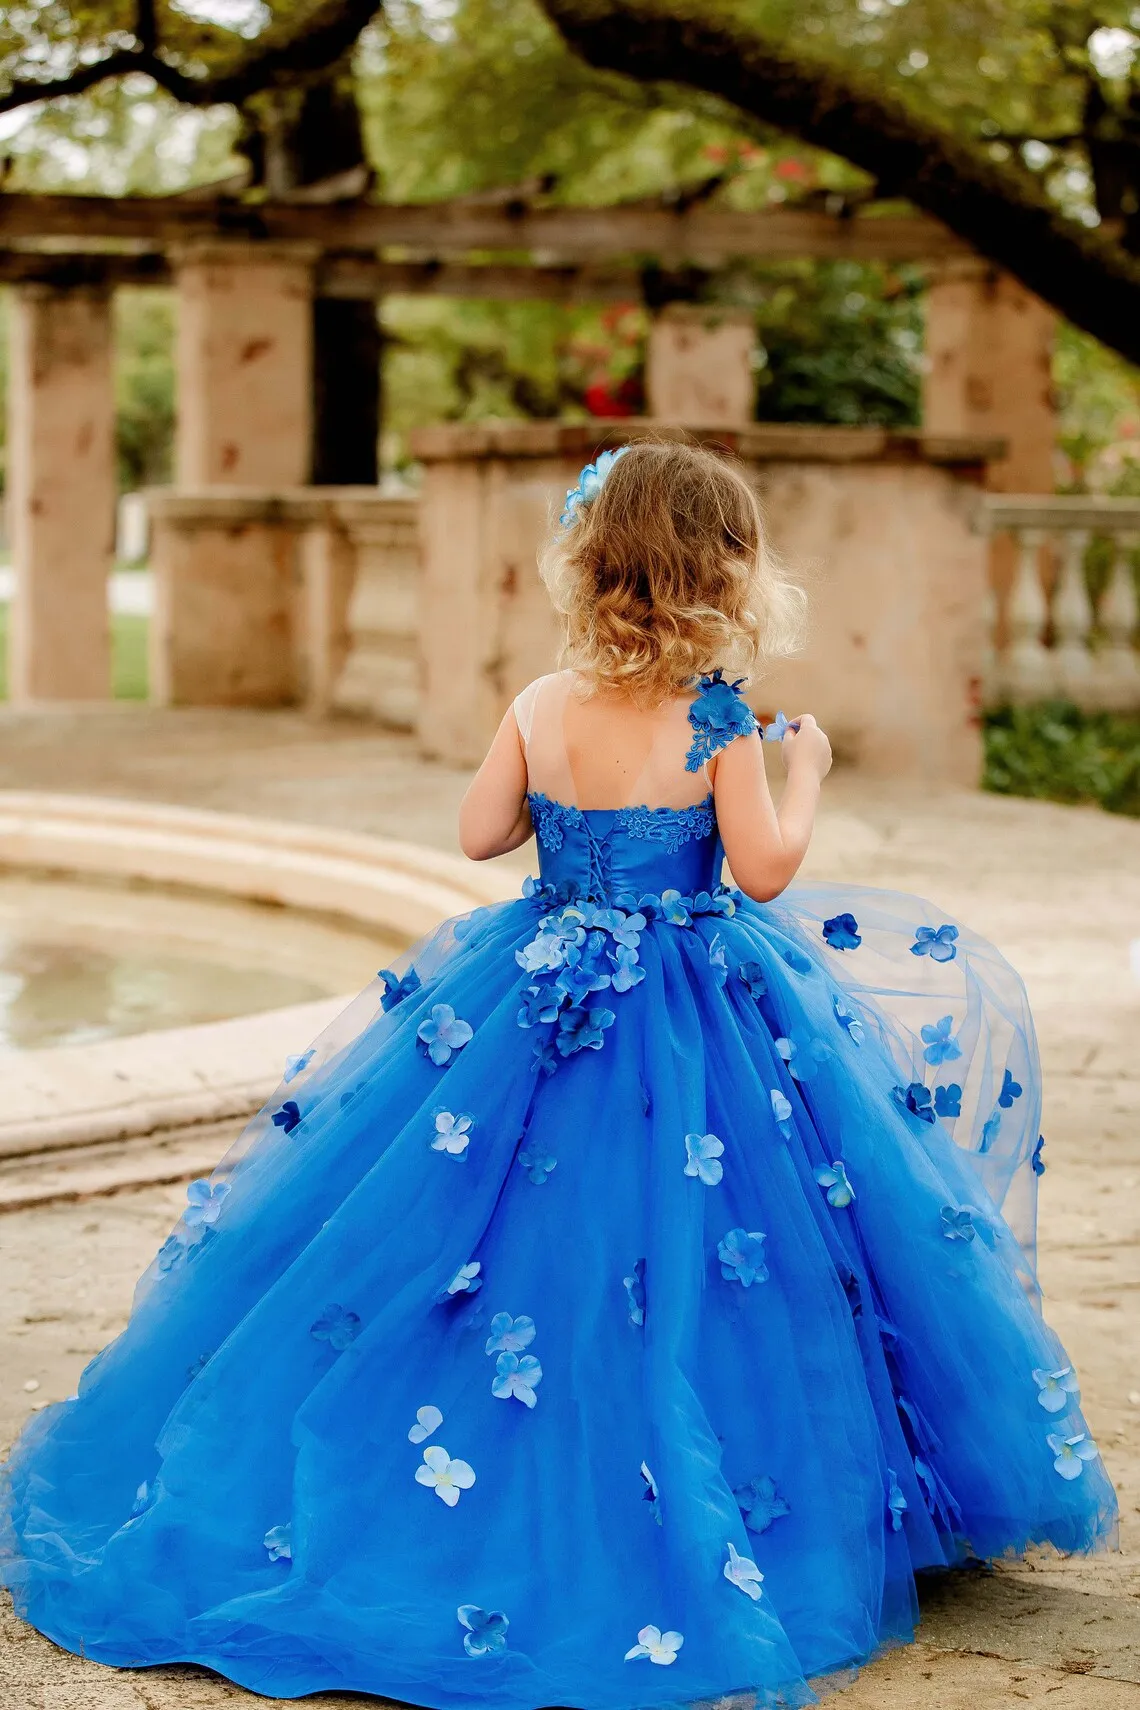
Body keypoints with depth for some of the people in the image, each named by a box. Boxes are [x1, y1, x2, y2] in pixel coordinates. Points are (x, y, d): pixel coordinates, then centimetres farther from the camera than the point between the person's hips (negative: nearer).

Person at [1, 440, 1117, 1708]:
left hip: (538, 999, 4)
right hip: (696, 1031, -4)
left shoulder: (542, 708, -3)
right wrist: (804, 775, 3)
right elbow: (763, 869, -14)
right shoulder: (717, 721, -14)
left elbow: (479, 833, 3)